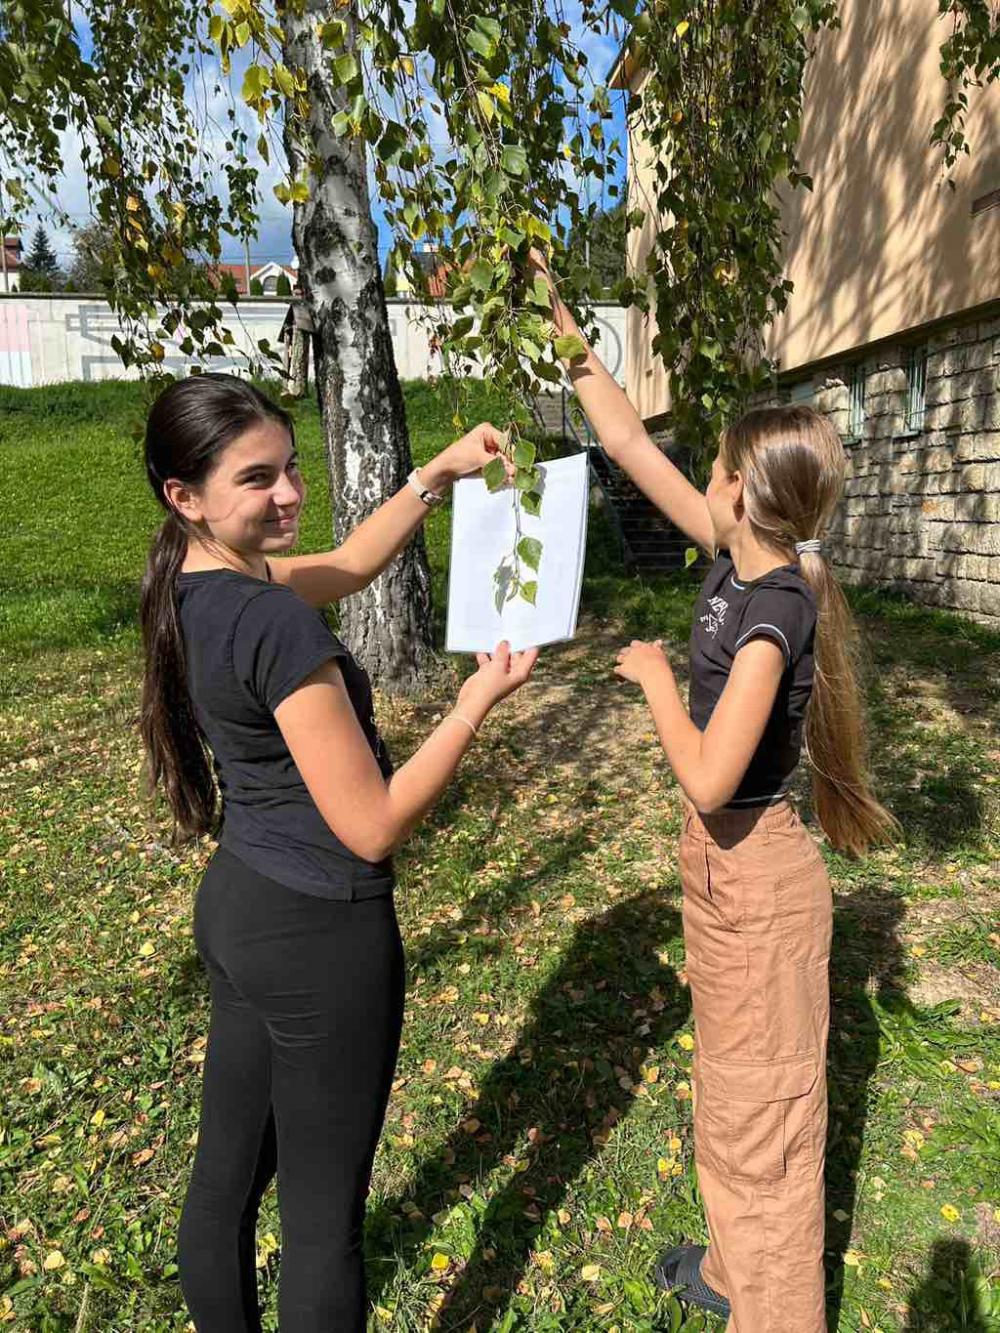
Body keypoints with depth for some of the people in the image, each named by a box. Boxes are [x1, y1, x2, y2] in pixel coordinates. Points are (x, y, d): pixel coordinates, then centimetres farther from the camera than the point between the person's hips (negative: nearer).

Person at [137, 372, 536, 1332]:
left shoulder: (191, 587, 1)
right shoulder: (276, 623, -26)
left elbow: (350, 565, 16)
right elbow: (372, 827, -22)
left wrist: (437, 475, 10)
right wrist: (474, 706, -14)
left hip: (235, 905, 9)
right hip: (321, 935, -9)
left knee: (226, 1171, 25)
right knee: (324, 1212, 12)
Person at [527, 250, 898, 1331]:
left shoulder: (775, 611, -25)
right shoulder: (736, 558, -2)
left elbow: (708, 778, -30)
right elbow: (631, 448, 4)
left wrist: (654, 674, -16)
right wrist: (563, 330, 8)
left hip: (755, 877, -9)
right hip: (721, 861, 9)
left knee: (762, 1105, 10)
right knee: (731, 1088, 25)